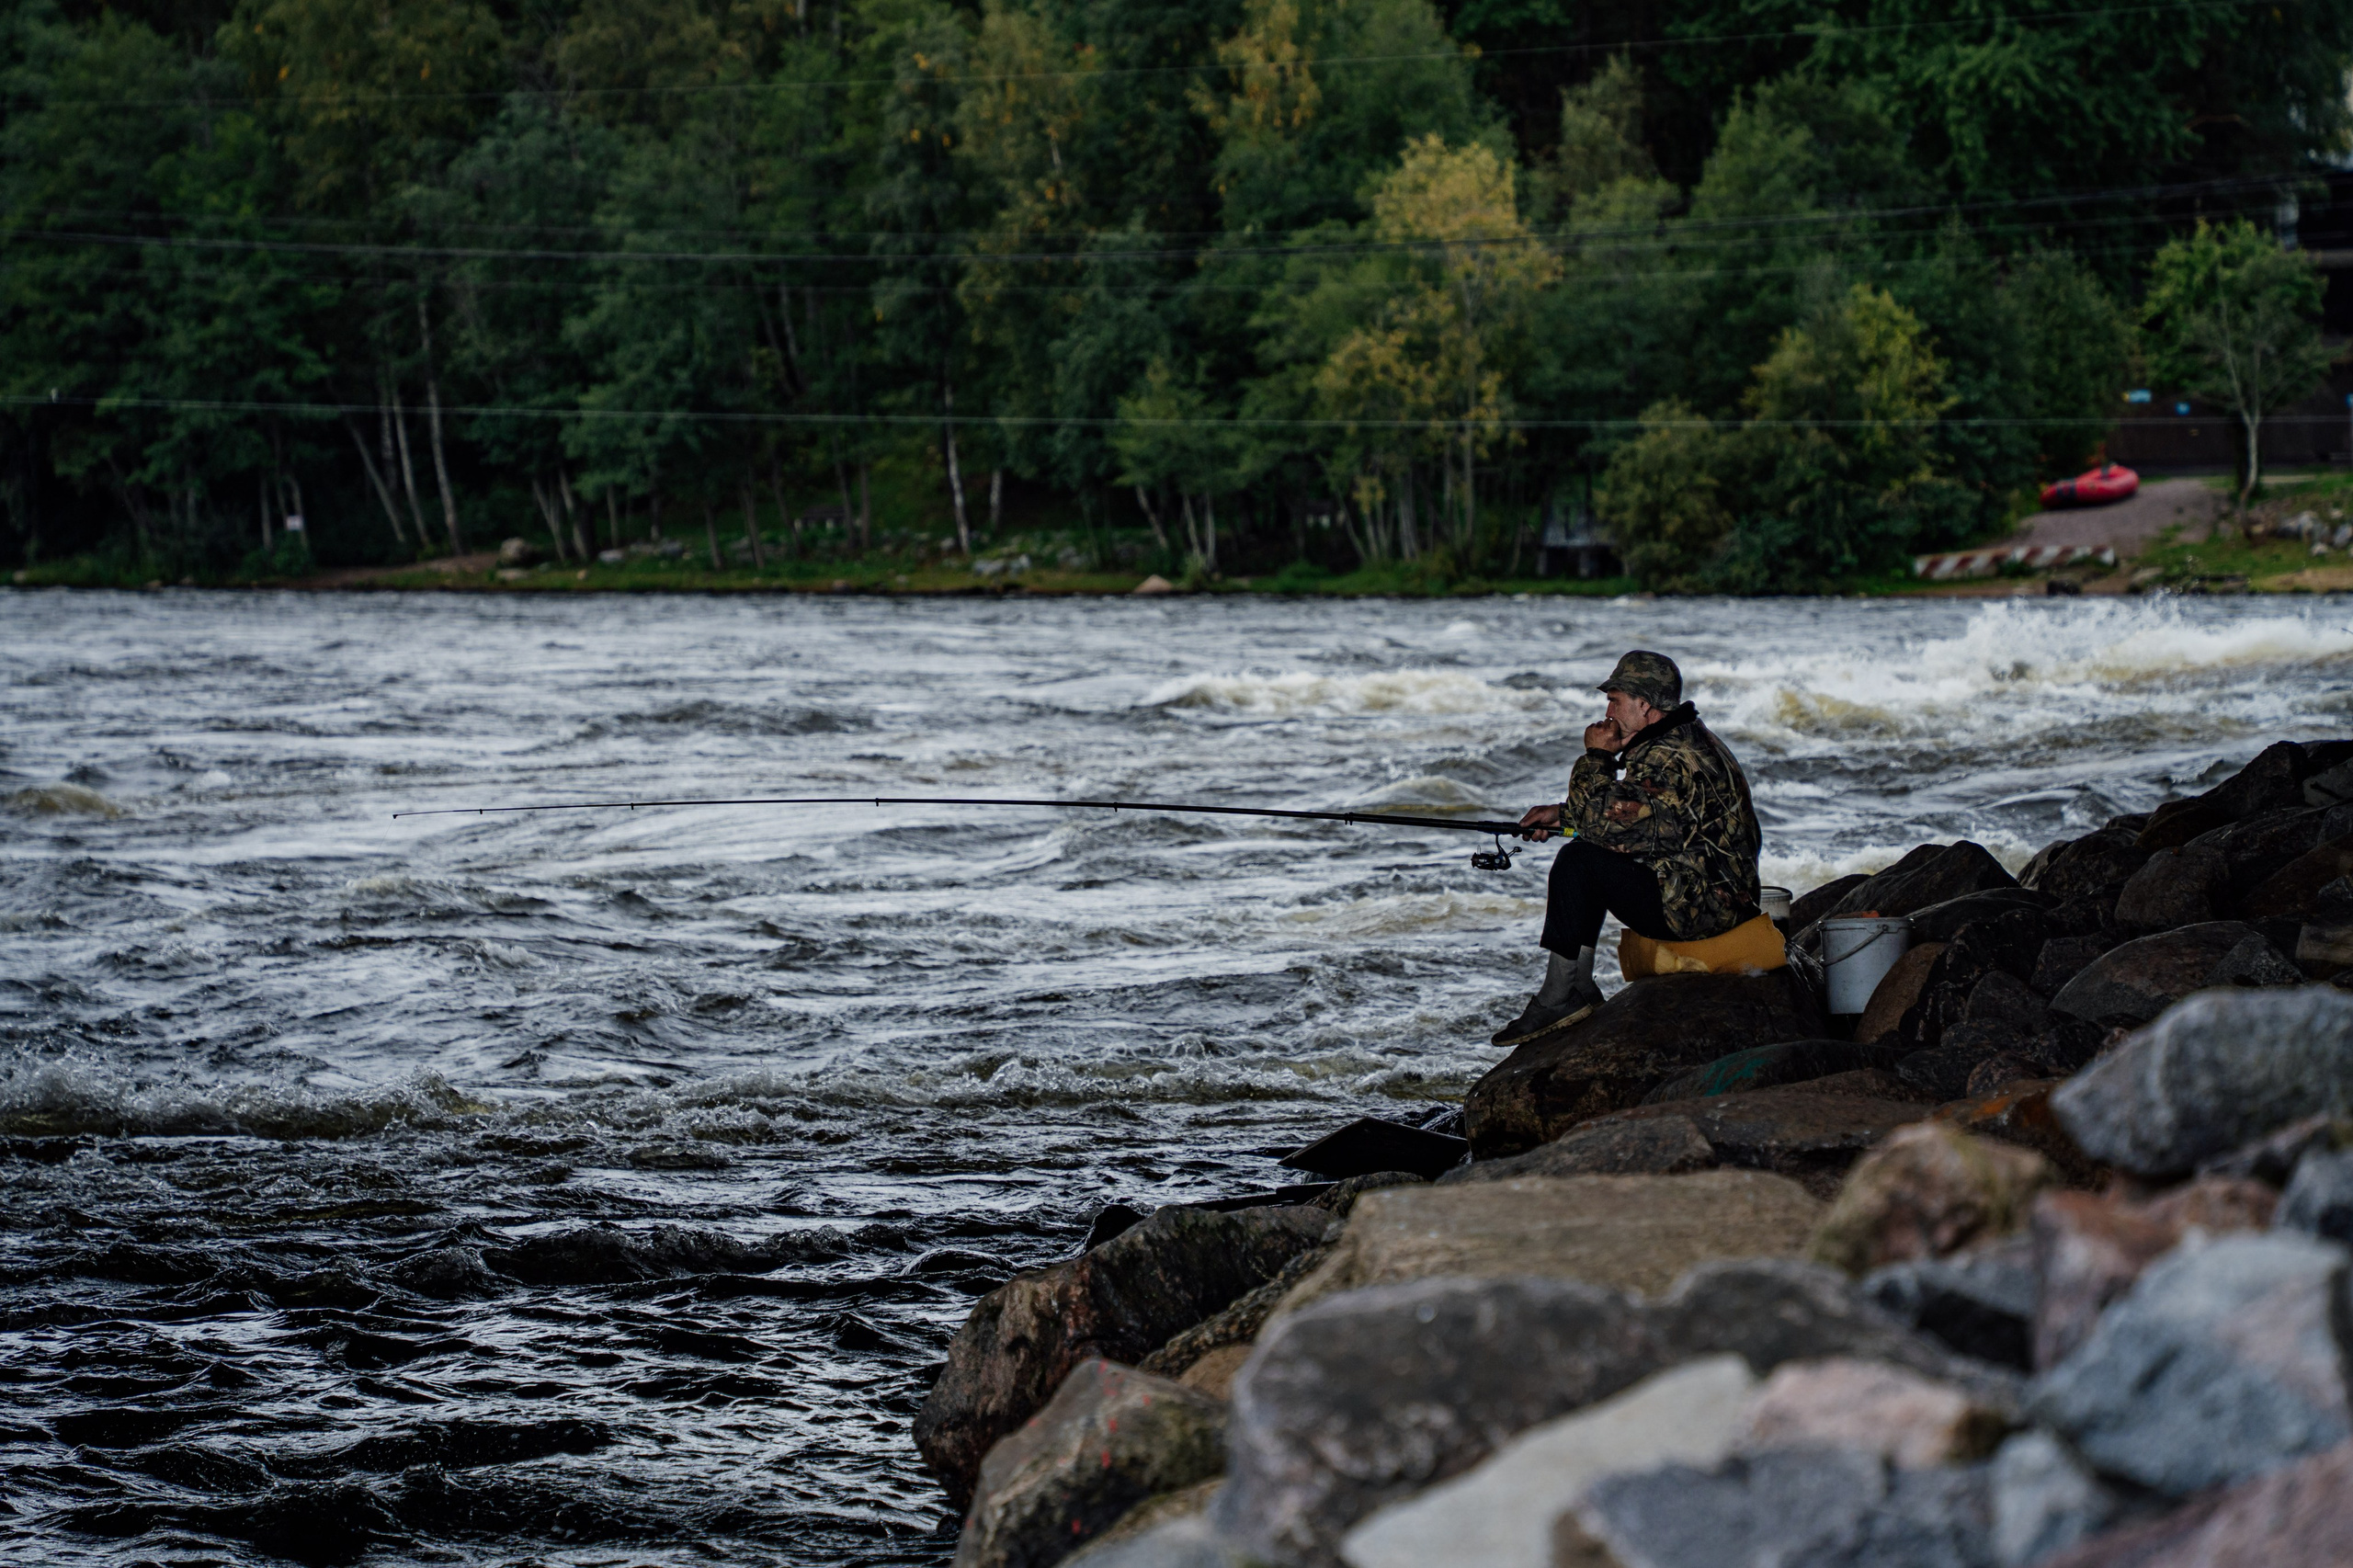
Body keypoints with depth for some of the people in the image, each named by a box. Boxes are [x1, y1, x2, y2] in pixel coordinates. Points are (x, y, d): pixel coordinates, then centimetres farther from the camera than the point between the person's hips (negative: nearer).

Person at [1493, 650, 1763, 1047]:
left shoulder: (1670, 759, -22)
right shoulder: (1690, 739, 13)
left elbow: (1603, 820, -23)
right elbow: (1621, 814, 23)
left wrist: (1597, 756, -10)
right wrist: (1562, 814, 12)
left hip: (1696, 909, -11)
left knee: (1578, 861, -13)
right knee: (1589, 854, 20)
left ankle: (1556, 998, -9)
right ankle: (1580, 990, 18)